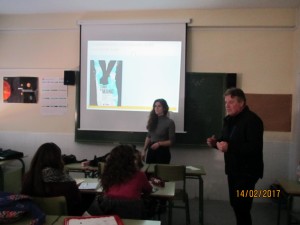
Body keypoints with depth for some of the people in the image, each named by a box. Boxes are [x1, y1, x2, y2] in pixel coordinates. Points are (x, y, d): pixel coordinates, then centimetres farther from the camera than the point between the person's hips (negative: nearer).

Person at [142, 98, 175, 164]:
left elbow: (171, 141, -9)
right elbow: (148, 137, 12)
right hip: (151, 150, 4)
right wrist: (144, 150, 9)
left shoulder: (169, 122, -9)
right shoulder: (152, 120, 5)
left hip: (163, 151, -4)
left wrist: (159, 143, -21)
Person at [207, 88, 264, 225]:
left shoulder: (252, 120, -18)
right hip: (233, 170, 9)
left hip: (247, 171, -8)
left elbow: (255, 147, -27)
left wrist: (229, 147, -34)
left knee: (242, 207, -6)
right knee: (235, 203, 16)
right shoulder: (229, 119, 10)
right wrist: (216, 142, -2)